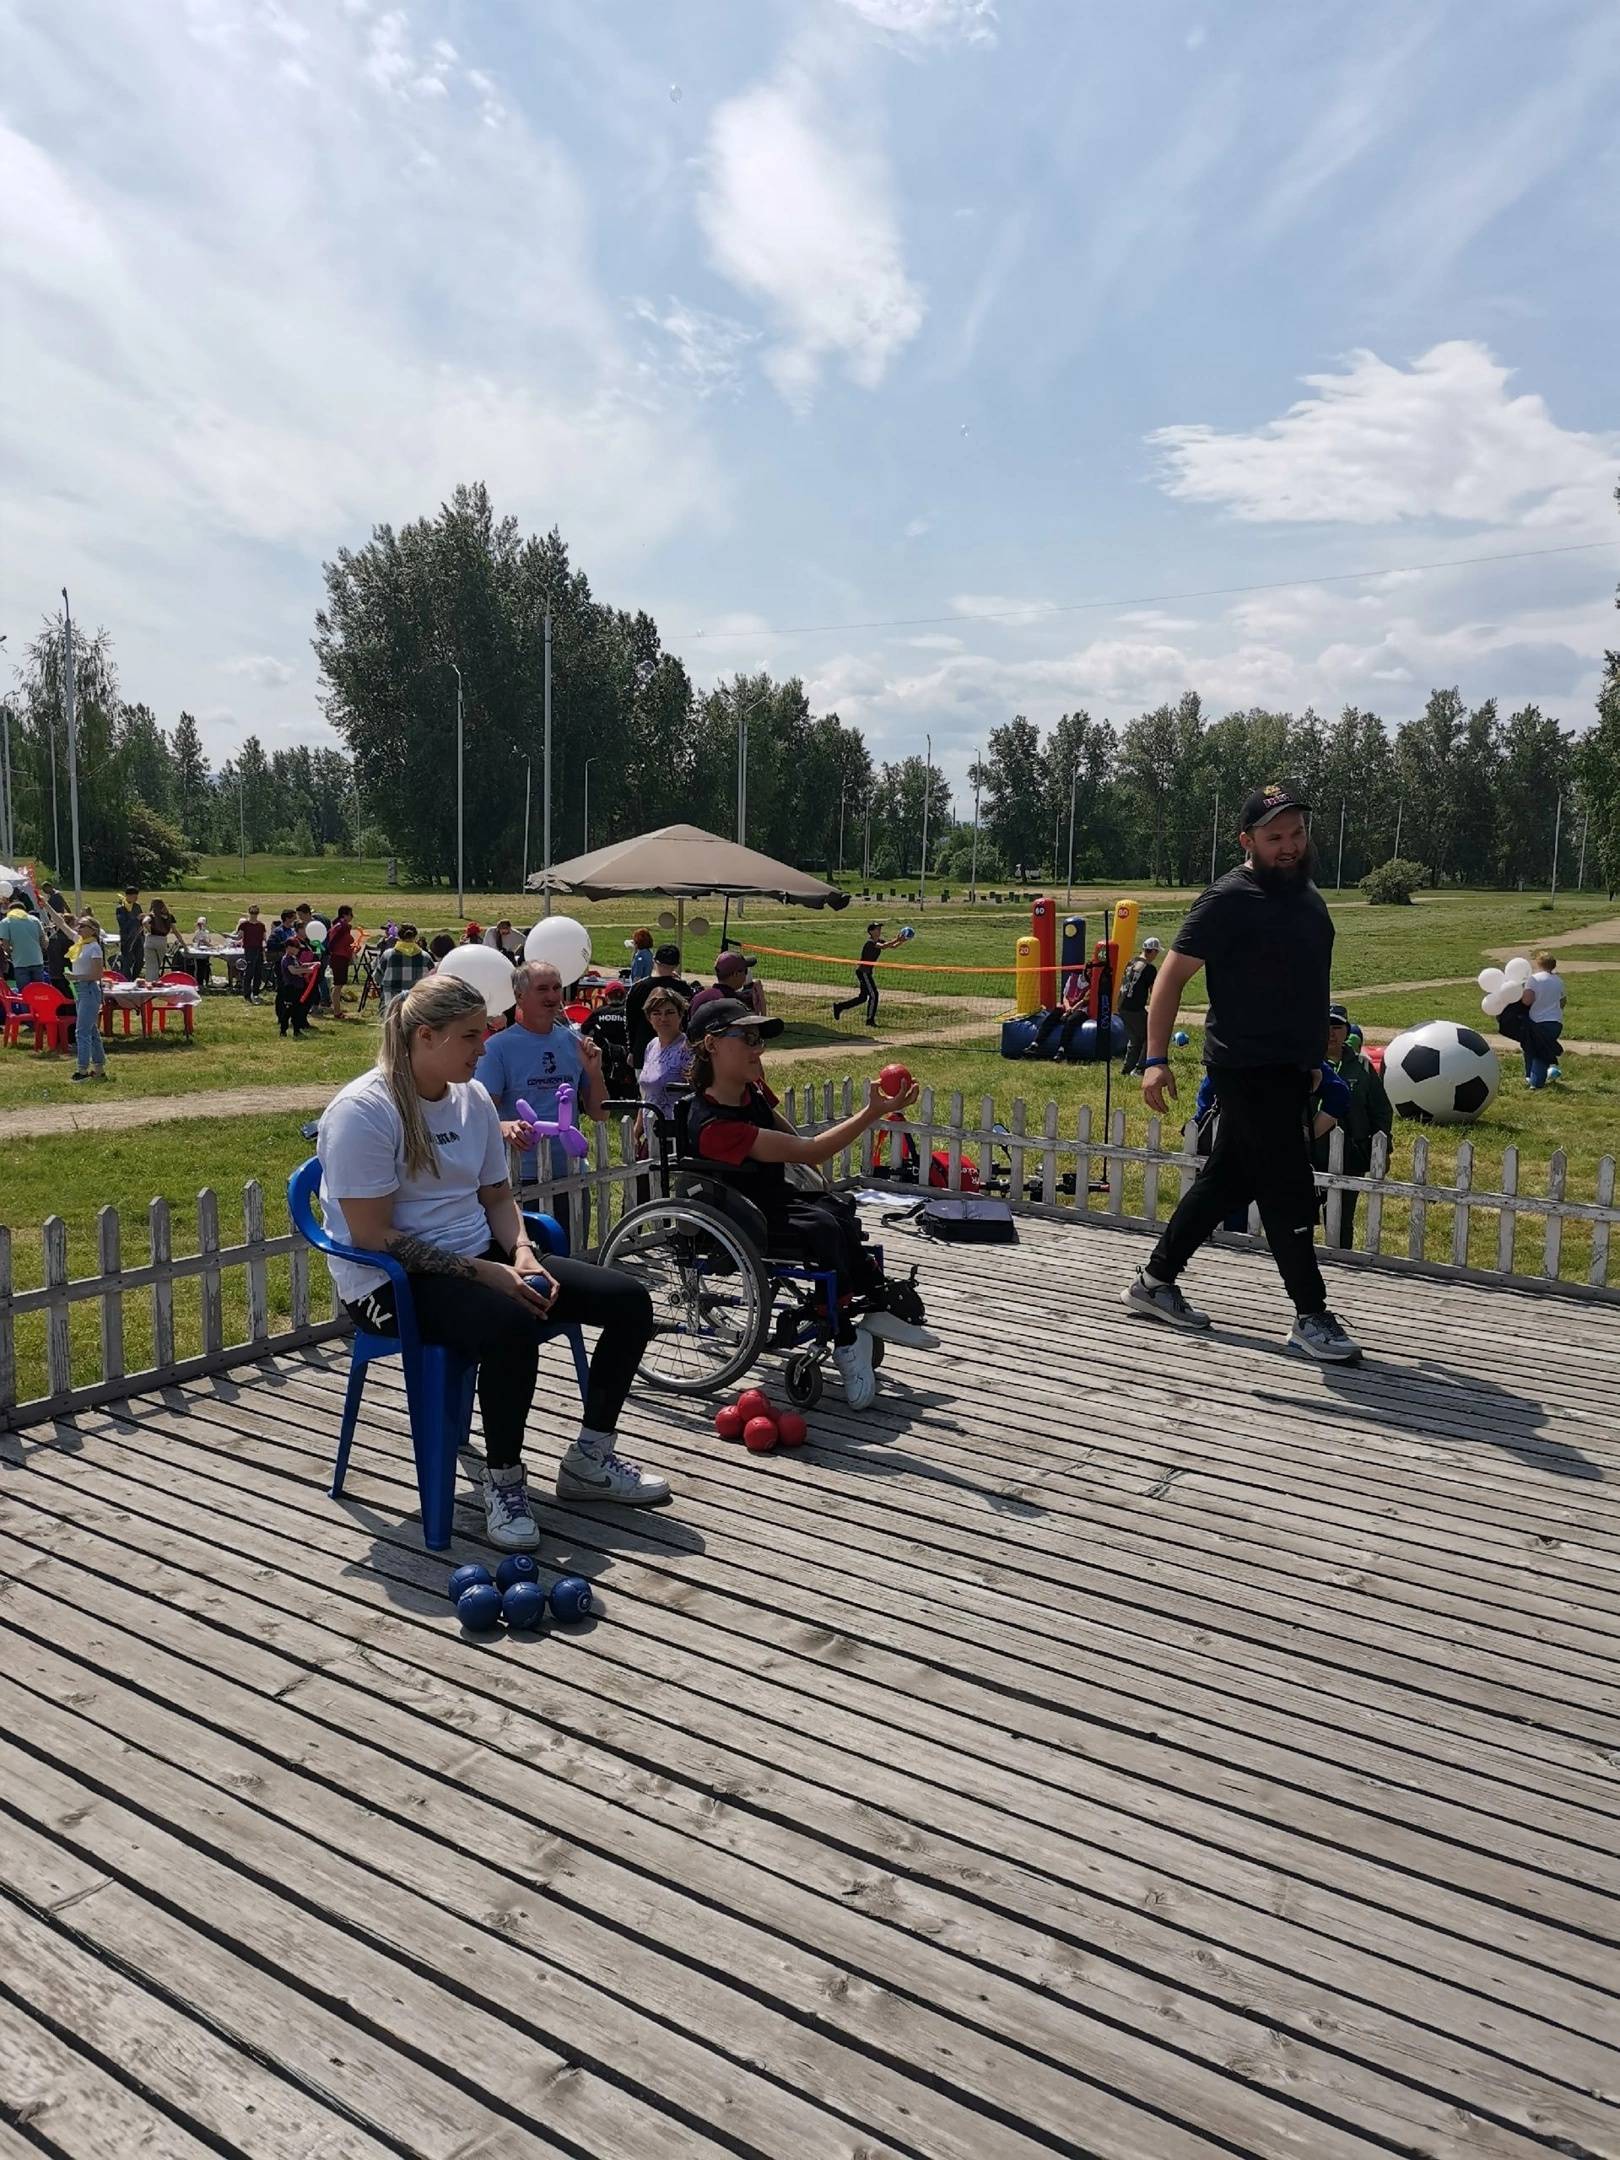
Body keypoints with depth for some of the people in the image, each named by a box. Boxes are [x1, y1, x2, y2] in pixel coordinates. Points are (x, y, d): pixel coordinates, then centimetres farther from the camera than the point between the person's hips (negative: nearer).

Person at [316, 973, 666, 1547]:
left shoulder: (472, 1097, 7)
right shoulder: (362, 1111, -16)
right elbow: (373, 1236, -19)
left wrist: (521, 1254, -6)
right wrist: (482, 1273, -22)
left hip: (481, 1259, 8)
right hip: (393, 1282, -8)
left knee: (628, 1300, -6)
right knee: (513, 1327, -38)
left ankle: (589, 1458, 10)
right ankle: (502, 1479, -12)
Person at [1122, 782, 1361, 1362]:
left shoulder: (1306, 892, 14)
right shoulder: (1228, 900, -13)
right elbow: (1172, 976, -13)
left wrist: (1313, 1058, 24)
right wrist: (1156, 1059, -20)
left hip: (1290, 1068, 9)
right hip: (1248, 1069, -9)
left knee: (1228, 1181, 13)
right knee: (1289, 1192, -5)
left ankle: (1154, 1282, 25)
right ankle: (1311, 1318, 6)